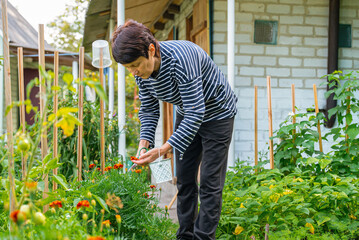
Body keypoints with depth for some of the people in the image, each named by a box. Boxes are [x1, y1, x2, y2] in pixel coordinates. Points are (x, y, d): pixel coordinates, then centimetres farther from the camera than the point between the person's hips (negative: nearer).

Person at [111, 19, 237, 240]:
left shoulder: (180, 59, -38)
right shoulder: (141, 70, -14)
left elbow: (196, 113, -37)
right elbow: (149, 109, -2)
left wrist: (162, 150, -41)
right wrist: (144, 143, -19)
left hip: (216, 113, -7)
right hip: (187, 115, 7)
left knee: (210, 182, -6)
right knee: (184, 179, 7)